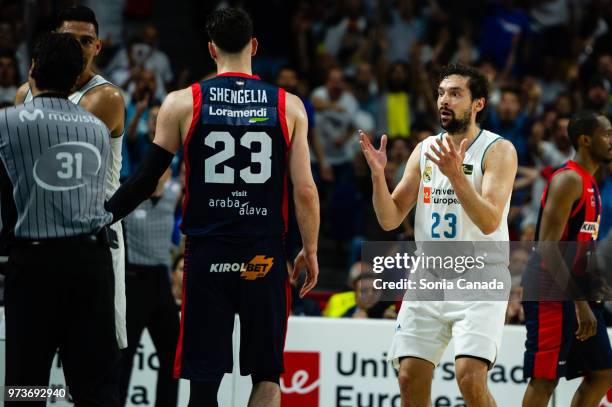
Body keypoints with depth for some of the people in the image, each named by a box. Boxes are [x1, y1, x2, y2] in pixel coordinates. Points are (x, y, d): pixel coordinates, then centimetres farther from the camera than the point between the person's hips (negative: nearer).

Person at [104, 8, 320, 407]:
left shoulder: (182, 103, 0)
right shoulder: (288, 105, 2)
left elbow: (146, 181, 0)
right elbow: (305, 190, -1)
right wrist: (310, 251, 10)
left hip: (206, 255, 0)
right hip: (265, 258, 0)